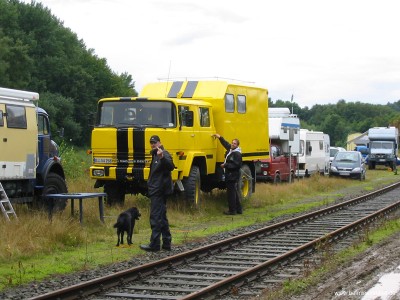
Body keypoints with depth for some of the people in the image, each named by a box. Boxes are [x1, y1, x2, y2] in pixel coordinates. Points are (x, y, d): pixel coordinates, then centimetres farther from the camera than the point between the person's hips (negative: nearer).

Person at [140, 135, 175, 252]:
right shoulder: (155, 155, 18)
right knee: (162, 217, 13)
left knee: (156, 217, -10)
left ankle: (154, 244, -9)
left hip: (159, 191, -11)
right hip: (156, 190, 11)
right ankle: (166, 243, 18)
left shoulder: (164, 154, -13)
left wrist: (162, 157, -47)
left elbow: (170, 166, -32)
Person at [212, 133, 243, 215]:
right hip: (230, 175, 10)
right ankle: (238, 209, 24)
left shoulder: (237, 154, -17)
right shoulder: (230, 149, 11)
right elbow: (226, 144, 30)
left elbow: (235, 165, -23)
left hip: (233, 176, -10)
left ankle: (232, 210, 0)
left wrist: (225, 165, -16)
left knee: (231, 193, -5)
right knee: (235, 193, 16)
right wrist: (220, 137, 30)